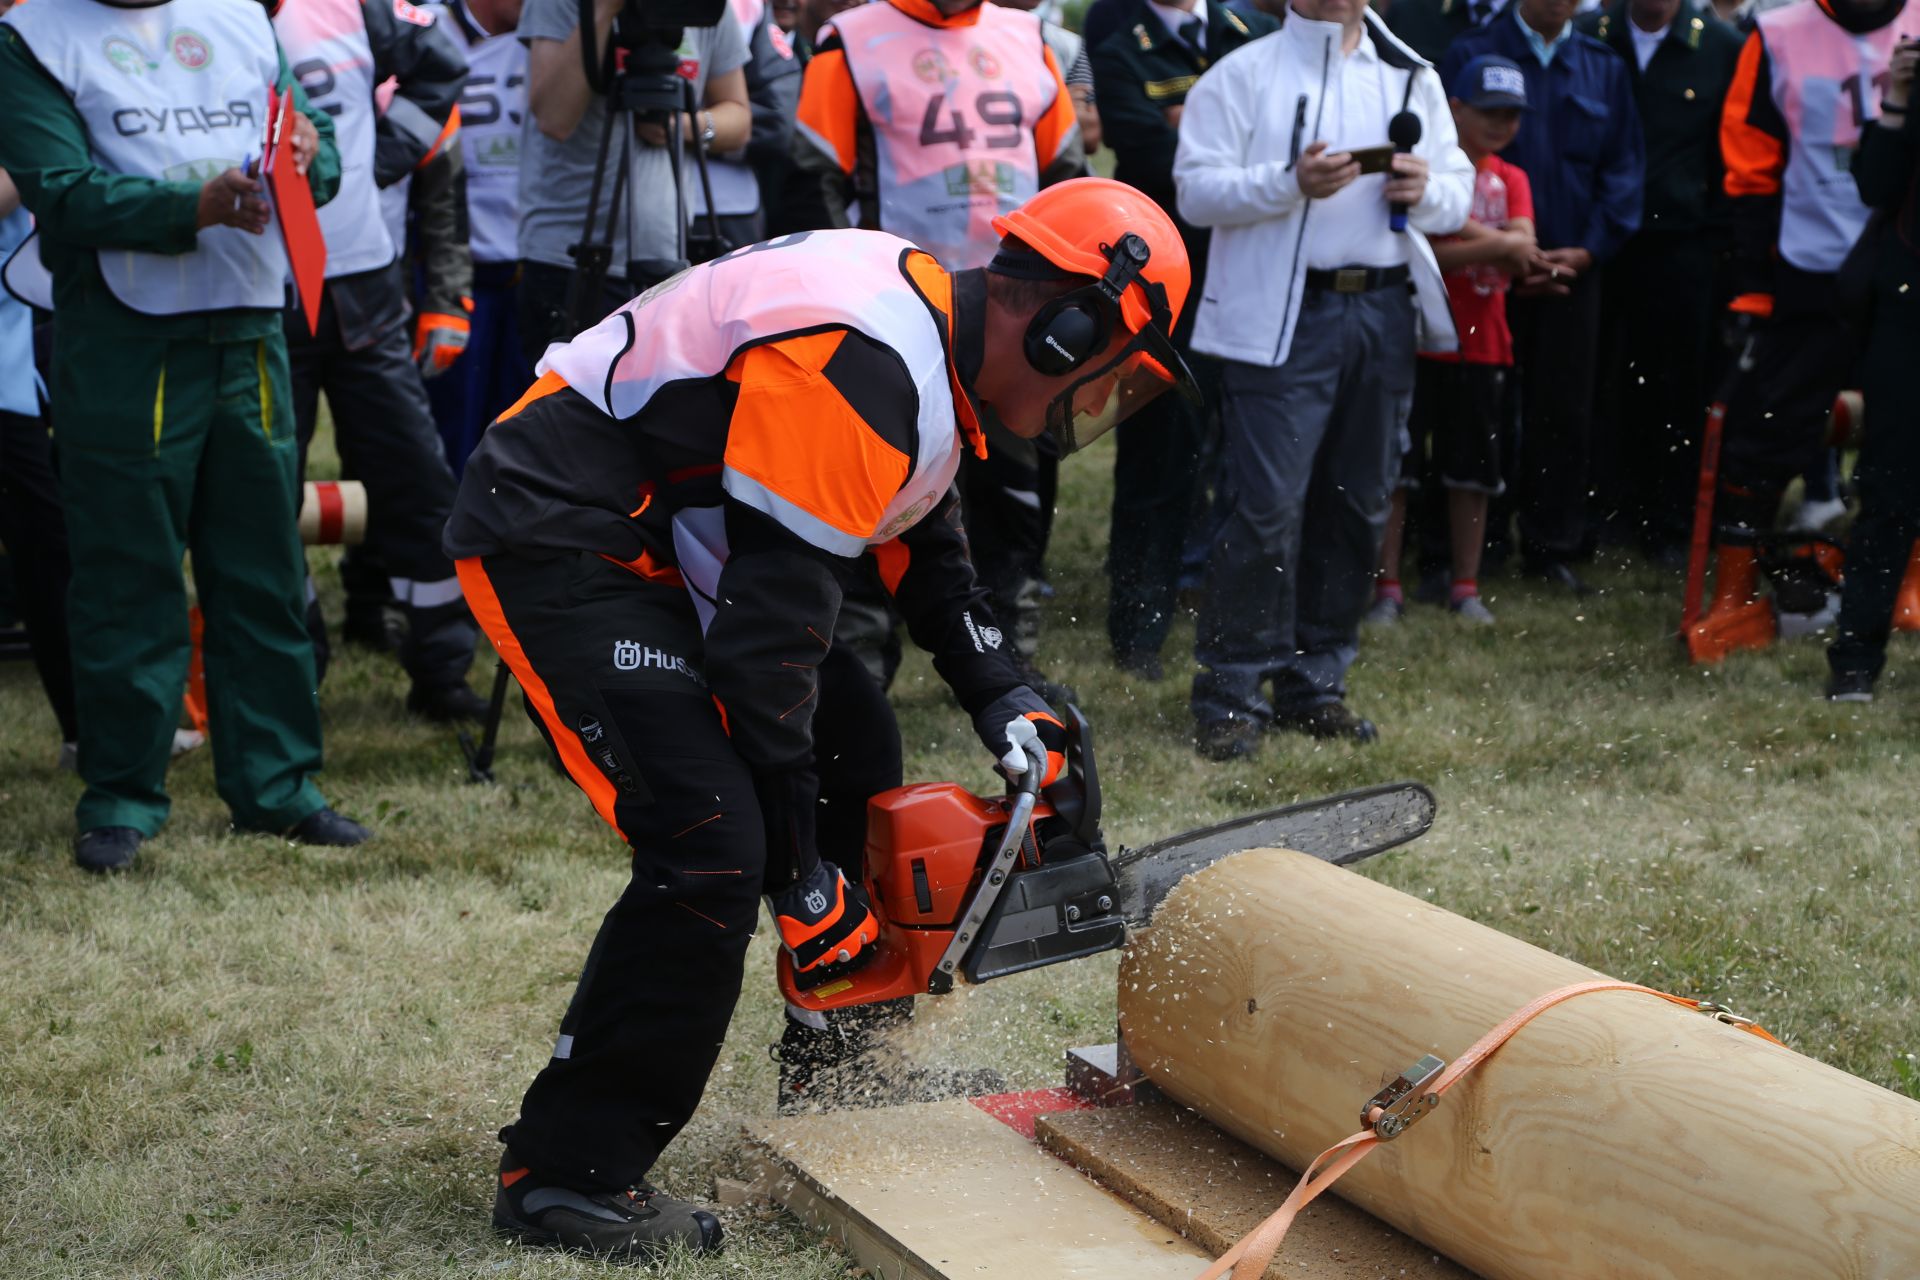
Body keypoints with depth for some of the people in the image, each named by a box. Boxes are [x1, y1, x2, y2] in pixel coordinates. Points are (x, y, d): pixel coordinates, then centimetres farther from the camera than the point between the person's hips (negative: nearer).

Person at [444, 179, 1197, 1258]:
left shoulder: (931, 333, 6)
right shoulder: (862, 371, -27)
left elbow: (927, 555, 21)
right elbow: (770, 631, -27)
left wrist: (1007, 702, 7)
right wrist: (802, 880, -19)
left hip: (665, 546, 11)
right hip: (556, 541, -11)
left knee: (855, 754, 16)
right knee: (714, 846, -20)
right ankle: (568, 1171, -9)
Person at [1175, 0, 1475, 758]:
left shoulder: (1413, 80, 16)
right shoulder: (1244, 74, 2)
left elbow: (1458, 195, 14)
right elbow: (1196, 189, -7)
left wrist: (1426, 190, -9)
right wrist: (1290, 183, -21)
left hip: (1384, 316, 5)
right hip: (1280, 321, -5)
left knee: (1357, 507, 8)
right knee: (1266, 507, -9)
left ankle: (1313, 683, 19)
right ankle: (1231, 693, -1)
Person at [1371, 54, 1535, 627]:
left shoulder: (1511, 180, 12)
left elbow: (1524, 250, -6)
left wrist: (1459, 225, -16)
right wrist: (1497, 244, -15)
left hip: (1481, 343, 5)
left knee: (1473, 472, 10)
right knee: (1394, 469, -2)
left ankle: (1465, 586, 20)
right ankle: (1387, 587, 5)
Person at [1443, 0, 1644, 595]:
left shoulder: (1604, 69, 10)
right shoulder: (1472, 55, 1)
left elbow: (1623, 168, 8)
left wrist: (1587, 250, -5)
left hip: (1574, 267, 3)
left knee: (1565, 411, 5)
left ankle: (1553, 546, 14)